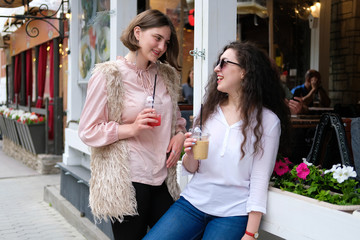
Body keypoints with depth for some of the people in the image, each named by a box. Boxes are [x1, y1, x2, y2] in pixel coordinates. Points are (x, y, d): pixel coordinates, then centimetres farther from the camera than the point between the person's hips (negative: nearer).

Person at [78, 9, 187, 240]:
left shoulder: (167, 75, 12)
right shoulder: (109, 75, -6)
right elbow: (88, 131, -7)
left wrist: (180, 134, 2)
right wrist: (132, 128, -19)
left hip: (162, 179, 6)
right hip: (126, 182, -5)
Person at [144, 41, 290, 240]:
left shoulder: (267, 121, -7)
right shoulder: (209, 111, 4)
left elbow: (260, 179, -8)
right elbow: (191, 169, 8)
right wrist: (190, 155, -15)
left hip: (232, 214, -3)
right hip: (193, 201, 4)